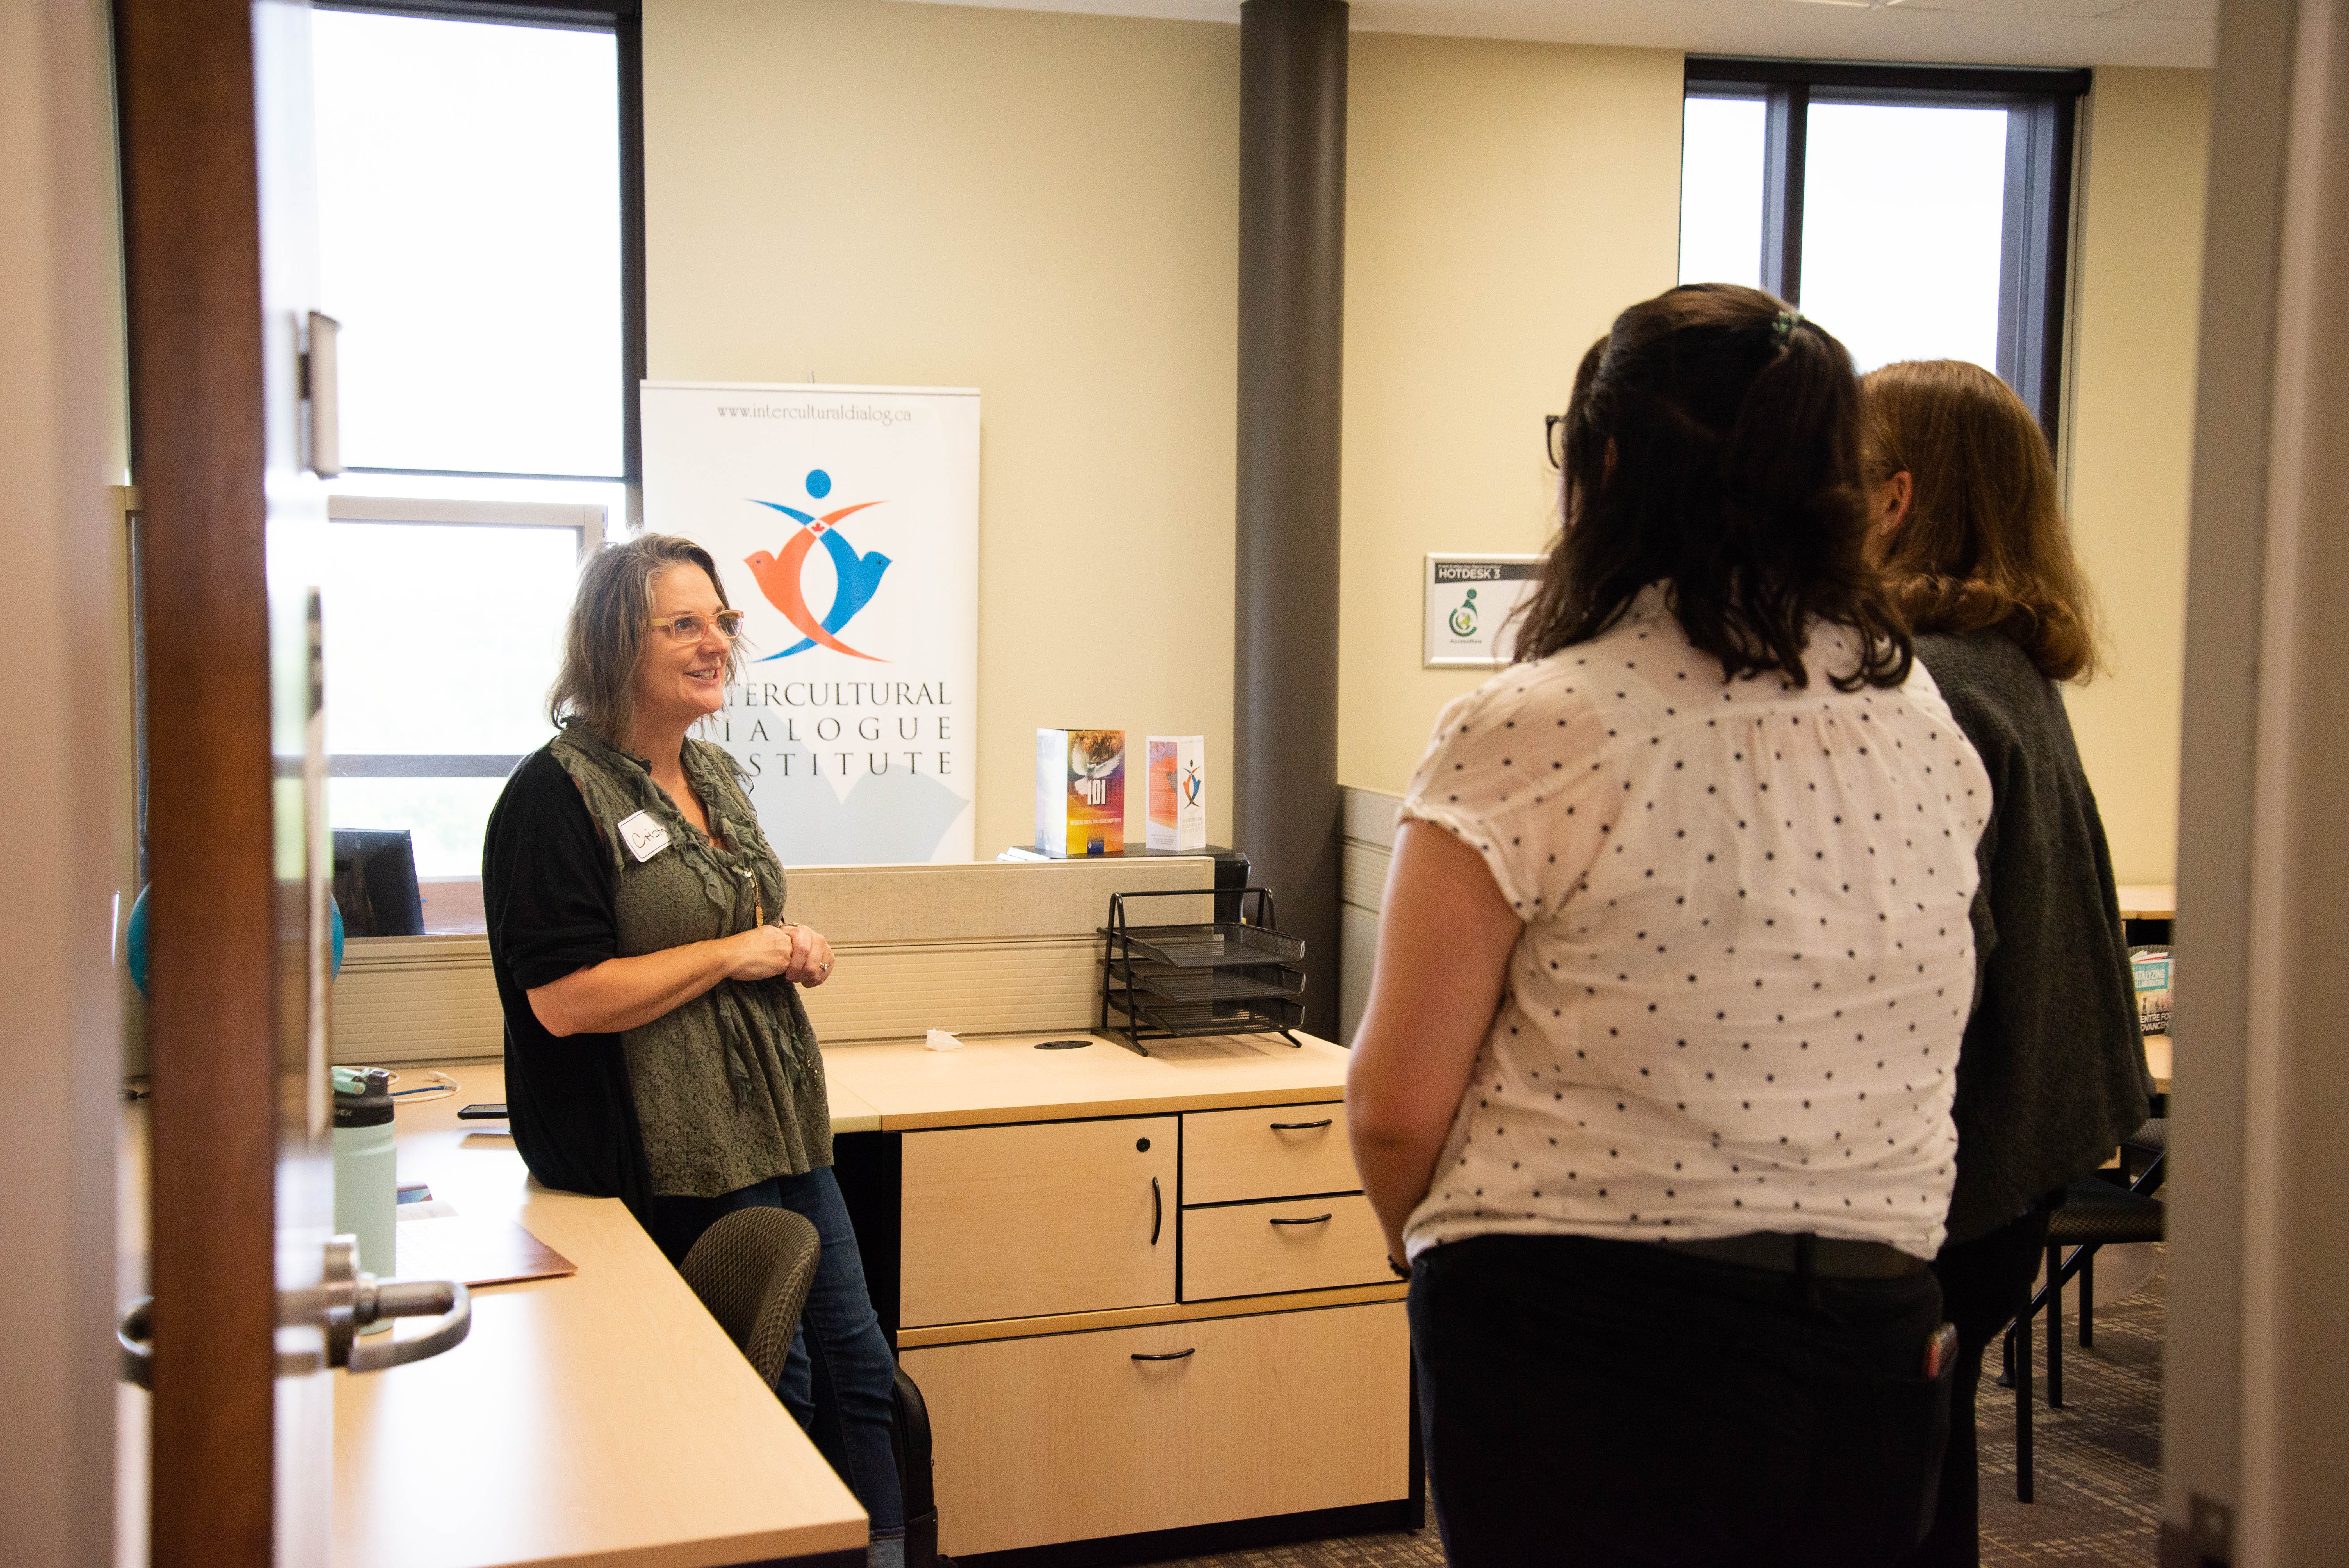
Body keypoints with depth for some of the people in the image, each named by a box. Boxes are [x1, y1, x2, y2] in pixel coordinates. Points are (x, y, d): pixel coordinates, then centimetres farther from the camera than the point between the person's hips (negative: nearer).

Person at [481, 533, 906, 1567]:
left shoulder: (715, 777, 12)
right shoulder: (558, 794, -15)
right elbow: (565, 999, -22)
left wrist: (792, 952, 4)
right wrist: (732, 953, -18)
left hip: (778, 1130, 9)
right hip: (681, 1160, -8)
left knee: (858, 1367, 12)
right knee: (778, 1392, 2)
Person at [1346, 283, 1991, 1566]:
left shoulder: (1524, 734, -15)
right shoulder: (1929, 727, 3)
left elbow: (1396, 1108, -11)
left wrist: (1434, 1245, 8)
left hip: (1589, 1347, -5)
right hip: (1872, 1340, 6)